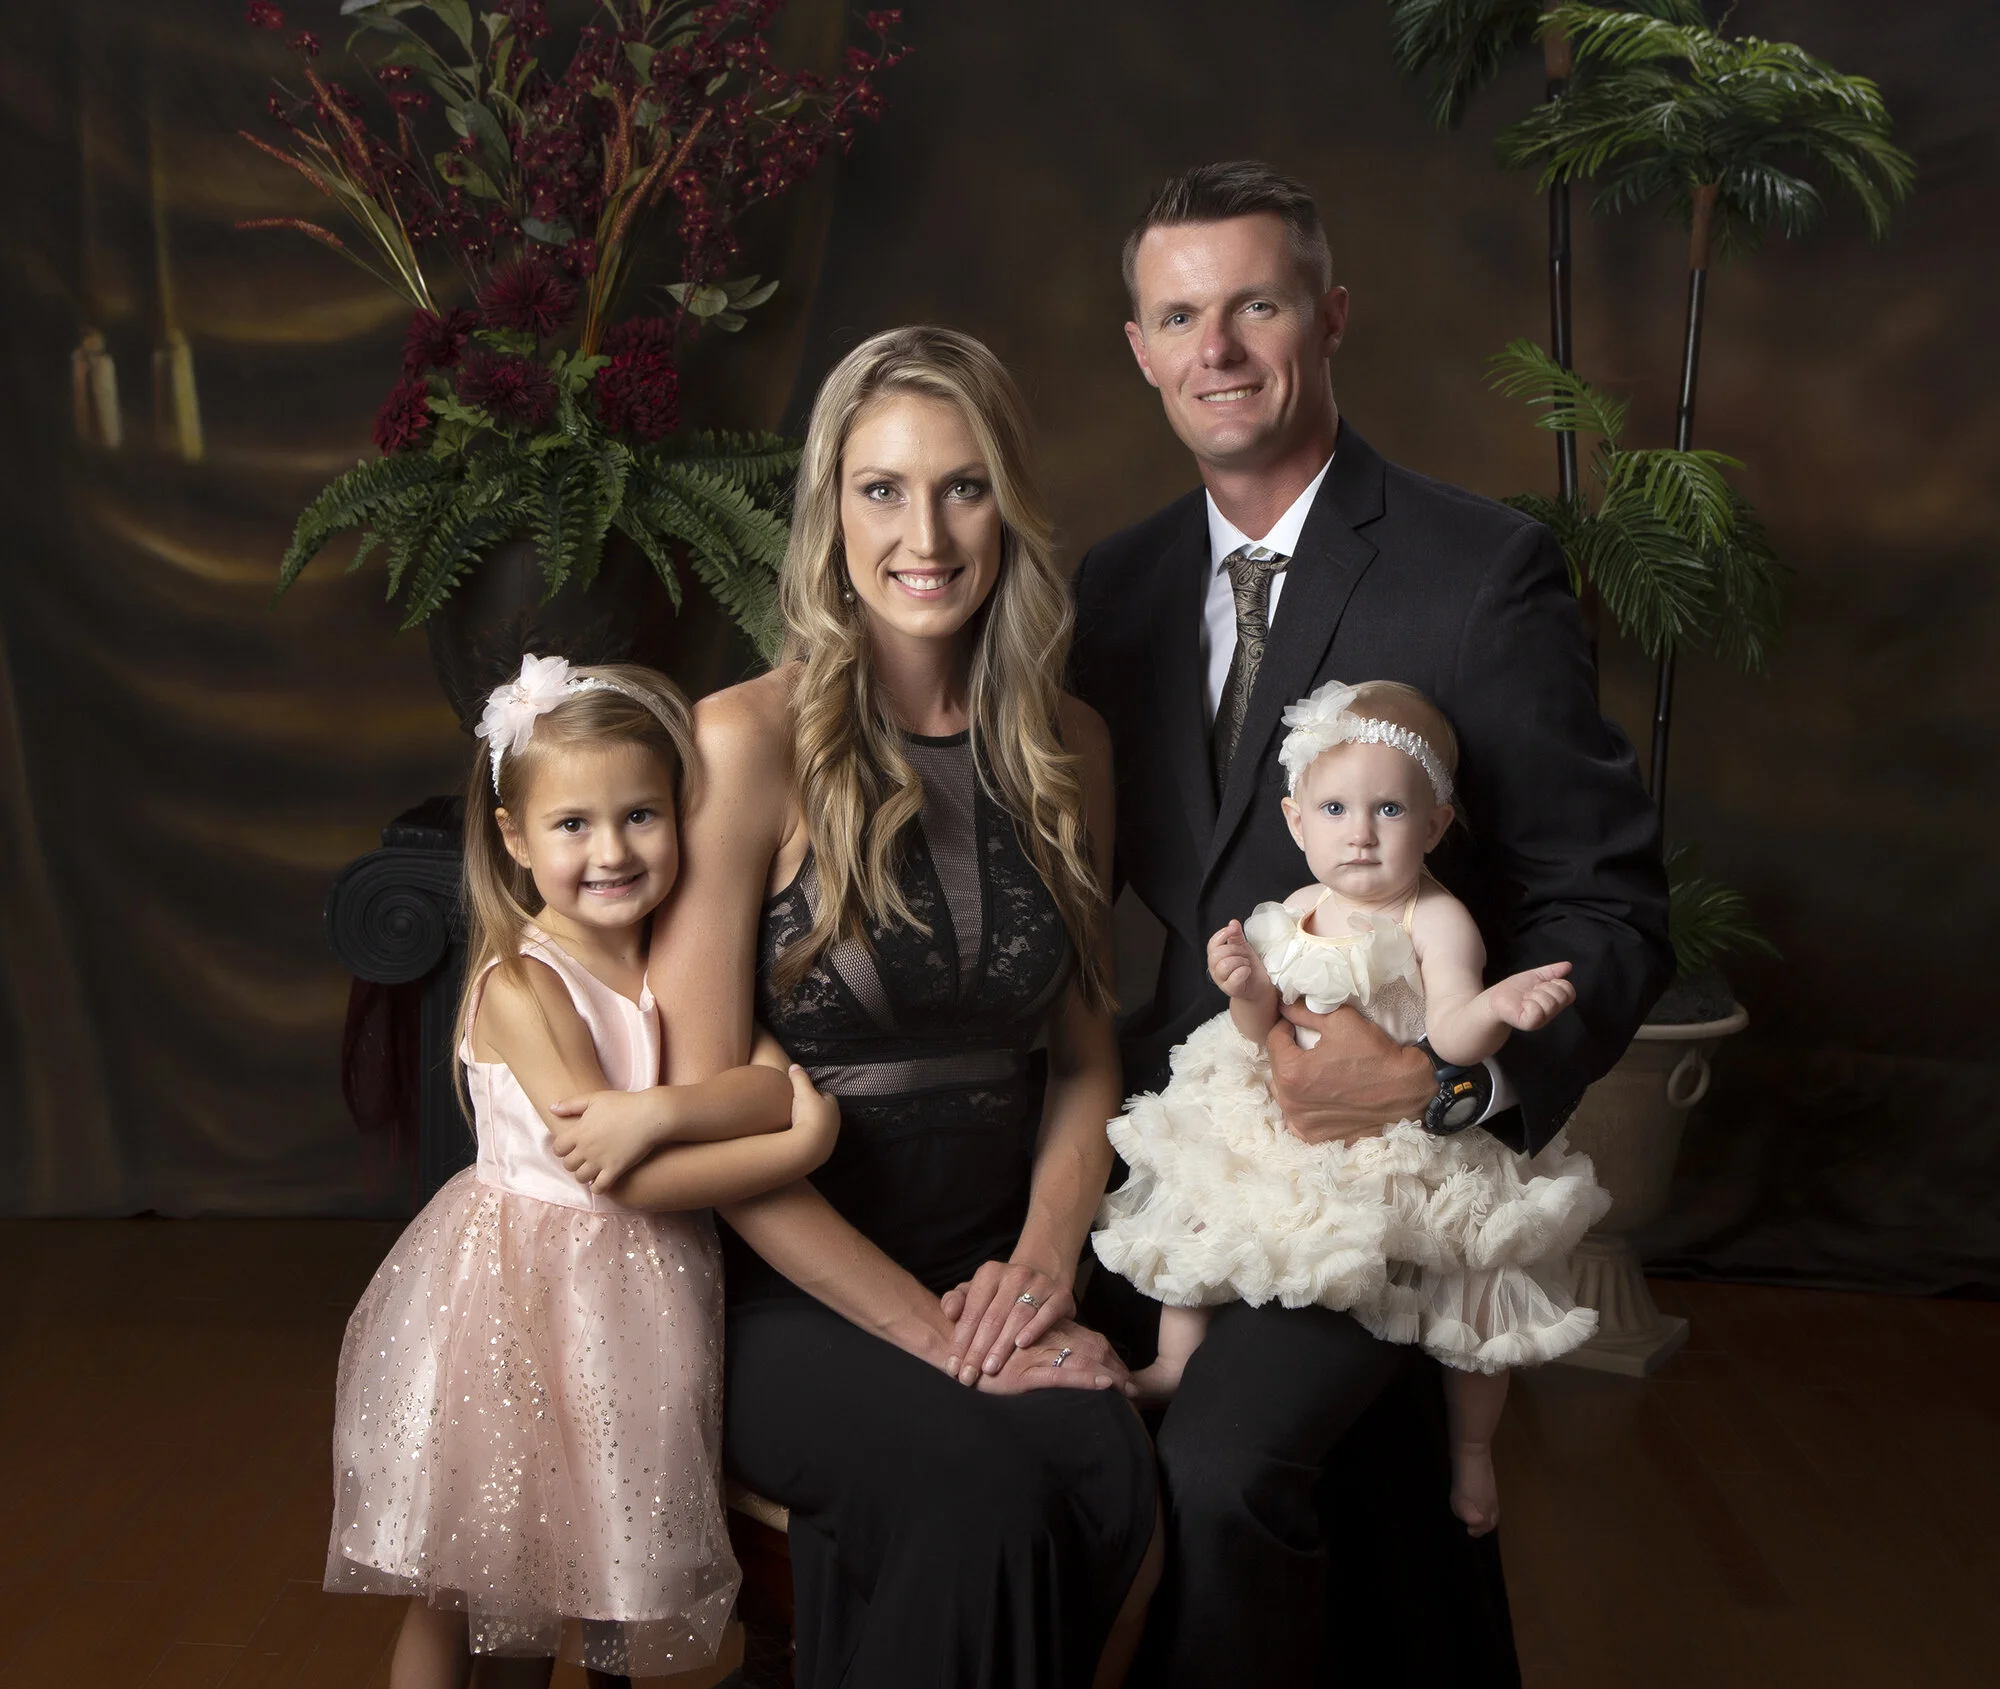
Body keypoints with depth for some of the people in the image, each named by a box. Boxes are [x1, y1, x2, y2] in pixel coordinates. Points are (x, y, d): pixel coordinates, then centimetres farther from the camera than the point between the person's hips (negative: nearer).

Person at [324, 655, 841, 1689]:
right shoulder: (521, 986, -18)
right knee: (457, 1588, 9)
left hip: (634, 1299, 6)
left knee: (550, 1567, 18)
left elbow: (784, 1080, -12)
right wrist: (797, 1145, -22)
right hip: (517, 1290, -5)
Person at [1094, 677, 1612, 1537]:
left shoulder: (1436, 920, -17)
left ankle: (1471, 1450, 25)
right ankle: (1177, 1360, 19)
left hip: (1413, 1136, -4)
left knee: (1476, 1294, 1)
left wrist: (1494, 1008, -50)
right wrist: (1247, 992, -20)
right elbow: (1262, 1034, 2)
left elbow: (1448, 1034, -29)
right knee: (1196, 1209, -2)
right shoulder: (1293, 915, -2)